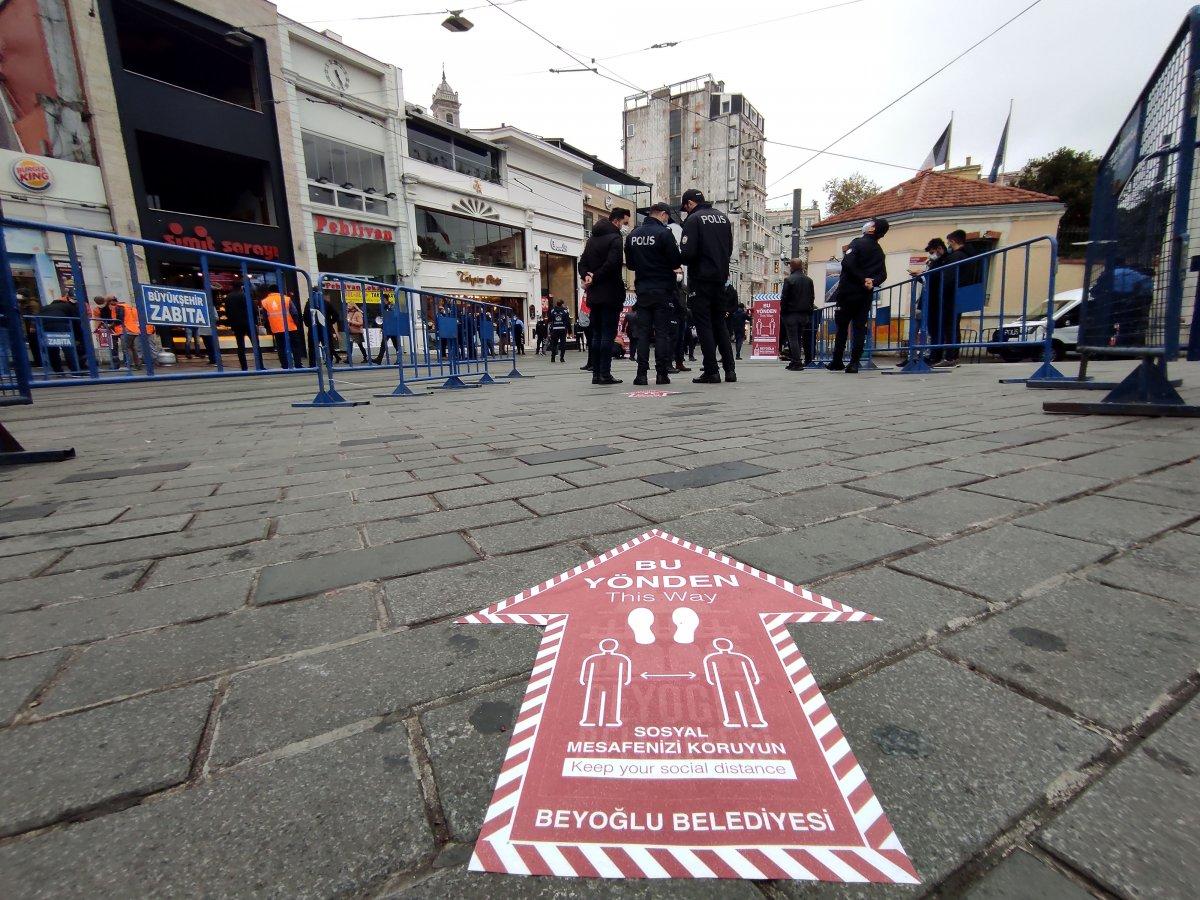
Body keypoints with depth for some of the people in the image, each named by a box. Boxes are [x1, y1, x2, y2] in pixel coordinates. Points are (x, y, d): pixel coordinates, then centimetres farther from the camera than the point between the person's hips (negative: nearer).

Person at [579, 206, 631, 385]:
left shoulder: (591, 239, 17)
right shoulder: (615, 238, -8)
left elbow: (582, 263, 14)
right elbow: (611, 264, -19)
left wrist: (588, 276, -3)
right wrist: (594, 279, -9)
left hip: (594, 296, 7)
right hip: (610, 294, -7)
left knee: (596, 335, 9)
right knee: (608, 334, -5)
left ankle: (596, 374, 9)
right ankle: (605, 374, -7)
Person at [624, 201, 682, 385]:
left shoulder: (632, 235, 9)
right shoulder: (664, 233, -8)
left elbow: (630, 264, 16)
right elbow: (676, 262, -9)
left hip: (642, 289, 4)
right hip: (662, 289, -4)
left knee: (642, 332, 6)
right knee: (662, 332, 0)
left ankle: (642, 373, 2)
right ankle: (662, 373, -1)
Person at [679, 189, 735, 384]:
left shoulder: (694, 219, -8)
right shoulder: (723, 217, 13)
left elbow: (688, 253, -17)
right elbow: (729, 249, 17)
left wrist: (680, 260, 3)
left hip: (701, 279, -7)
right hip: (720, 278, 7)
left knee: (703, 324, -2)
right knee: (719, 323, 13)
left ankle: (711, 371, -4)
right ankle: (729, 369, 12)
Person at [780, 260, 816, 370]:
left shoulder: (789, 280, -11)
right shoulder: (809, 280, 8)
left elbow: (784, 298, -11)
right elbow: (812, 297, 12)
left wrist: (782, 312, -3)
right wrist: (808, 309, 18)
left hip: (791, 313, -6)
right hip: (804, 314, 6)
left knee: (793, 339, -4)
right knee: (799, 338, 14)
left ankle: (796, 362, -7)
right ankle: (797, 361, 17)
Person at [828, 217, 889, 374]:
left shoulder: (858, 242, -6)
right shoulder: (879, 252, 14)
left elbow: (847, 263, -19)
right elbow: (882, 274, 8)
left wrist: (862, 279, -11)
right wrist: (872, 281, -7)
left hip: (848, 291, -5)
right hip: (866, 295, 5)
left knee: (842, 327, 4)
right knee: (860, 328, 3)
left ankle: (837, 362, 6)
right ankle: (854, 363, -2)